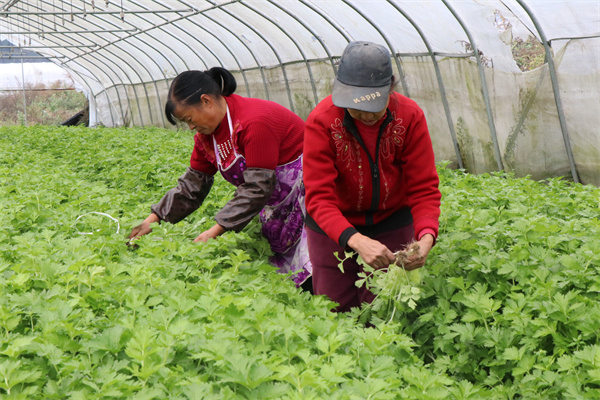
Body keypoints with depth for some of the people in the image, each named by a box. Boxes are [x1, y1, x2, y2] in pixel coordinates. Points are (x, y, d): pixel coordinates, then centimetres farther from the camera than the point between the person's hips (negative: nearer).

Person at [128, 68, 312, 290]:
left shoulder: (254, 122, -25)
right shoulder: (207, 134, 4)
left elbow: (256, 188, -25)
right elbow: (192, 184, 11)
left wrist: (215, 230, -24)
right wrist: (153, 219, 4)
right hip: (275, 200, 9)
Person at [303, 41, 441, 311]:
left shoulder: (410, 116, -18)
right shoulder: (321, 121, -23)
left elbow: (424, 187, -16)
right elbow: (319, 197, -28)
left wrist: (426, 236, -36)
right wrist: (356, 241, -44)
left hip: (392, 224, 1)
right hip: (333, 229, -1)